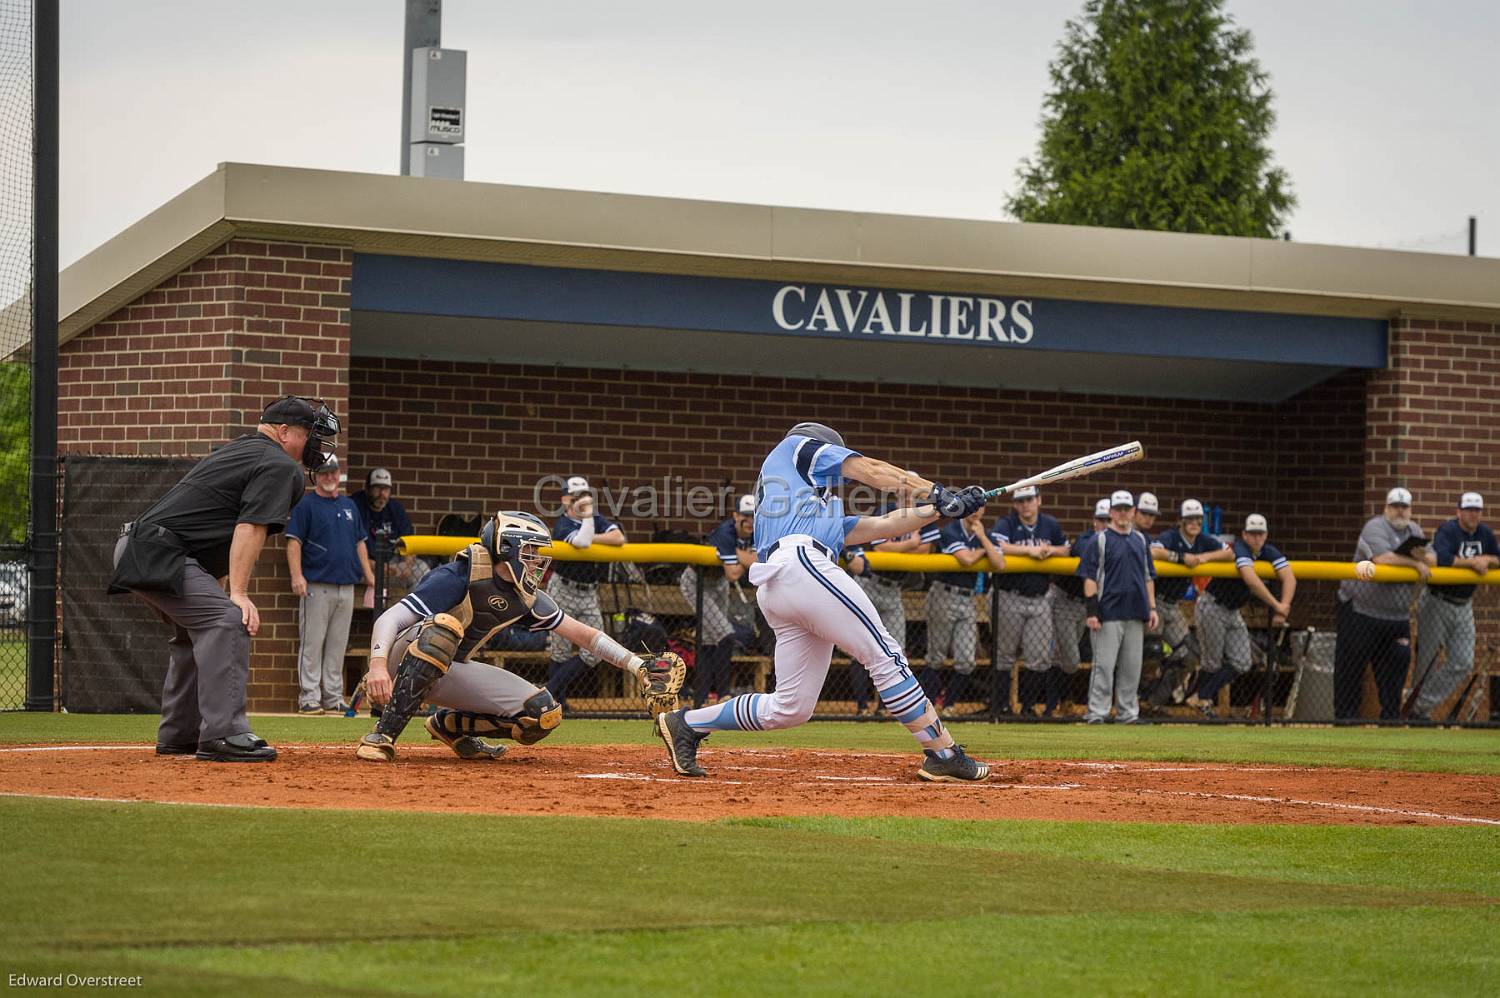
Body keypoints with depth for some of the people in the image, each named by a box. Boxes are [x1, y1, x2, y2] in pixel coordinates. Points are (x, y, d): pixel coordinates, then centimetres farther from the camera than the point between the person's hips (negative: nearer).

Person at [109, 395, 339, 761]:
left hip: (136, 548, 11)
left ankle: (178, 735, 27)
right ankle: (222, 734, -28)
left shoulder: (236, 450, 25)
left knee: (194, 628, 24)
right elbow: (251, 528, -16)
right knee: (228, 620, -20)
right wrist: (238, 593, -22)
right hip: (158, 553, -11)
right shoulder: (282, 467, -5)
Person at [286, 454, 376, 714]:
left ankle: (334, 699, 11)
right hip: (317, 586, -6)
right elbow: (294, 541, -7)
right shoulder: (306, 505, 0)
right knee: (312, 643, -7)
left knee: (338, 645, 7)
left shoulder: (349, 505, 19)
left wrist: (368, 574, 15)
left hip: (346, 585, 6)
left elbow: (359, 542, 23)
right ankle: (309, 698, -6)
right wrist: (297, 575, -18)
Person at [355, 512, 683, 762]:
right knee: (445, 626, -41)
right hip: (404, 659, -7)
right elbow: (390, 618, -30)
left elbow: (580, 632, 7)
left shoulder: (526, 597, 0)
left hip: (451, 670, 7)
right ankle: (383, 735, -35)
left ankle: (449, 725, 13)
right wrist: (378, 665, -47)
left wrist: (636, 665, -1)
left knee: (544, 713, -8)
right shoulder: (458, 578, -23)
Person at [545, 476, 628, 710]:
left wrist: (589, 539, -17)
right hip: (563, 591, -6)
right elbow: (582, 542, -33)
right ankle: (557, 699, 9)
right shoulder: (562, 526, -11)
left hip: (589, 594, 6)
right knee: (561, 651, -3)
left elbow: (618, 538, -12)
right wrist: (587, 515, -21)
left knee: (592, 653, 0)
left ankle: (550, 691, 10)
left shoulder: (596, 520, 6)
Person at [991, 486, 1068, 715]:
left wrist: (1050, 550, -3)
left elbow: (1066, 549, 19)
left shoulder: (1050, 524, 9)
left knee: (1040, 658, 2)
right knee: (1004, 655, 3)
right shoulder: (1007, 524, -5)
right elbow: (997, 546, -24)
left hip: (1040, 599, 4)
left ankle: (1028, 705, 14)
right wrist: (1029, 550, -26)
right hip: (1010, 599, -4)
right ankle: (999, 705, 10)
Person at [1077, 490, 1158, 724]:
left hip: (1136, 615, 5)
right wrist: (1092, 610, -13)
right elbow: (1090, 577, -5)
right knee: (1104, 665, -7)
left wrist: (1152, 608, 12)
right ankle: (1096, 715, -5)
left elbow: (1148, 577, 20)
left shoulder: (1140, 540, 16)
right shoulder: (1099, 540, -1)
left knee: (1132, 668, 7)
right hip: (1109, 614, -5)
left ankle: (1128, 714, 13)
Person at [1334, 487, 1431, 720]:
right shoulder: (1375, 527, -11)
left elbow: (1432, 560, 10)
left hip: (1397, 616, 7)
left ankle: (1390, 717, 13)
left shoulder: (1413, 530, 13)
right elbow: (1382, 558, -26)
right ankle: (1344, 716, 5)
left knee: (1395, 666, 6)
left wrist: (1423, 556, -15)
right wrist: (1415, 563, -15)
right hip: (1360, 612, -7)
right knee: (1351, 668, -1)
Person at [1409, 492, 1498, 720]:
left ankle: (1421, 708, 8)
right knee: (1426, 658, 3)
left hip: (1463, 607, 7)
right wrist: (1472, 562, -30)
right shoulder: (1448, 531, -18)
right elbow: (1440, 558, -35)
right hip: (1436, 604, -7)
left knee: (1463, 663, 0)